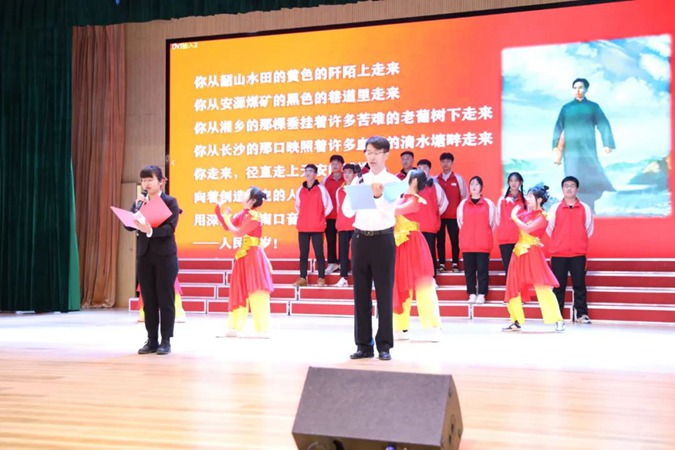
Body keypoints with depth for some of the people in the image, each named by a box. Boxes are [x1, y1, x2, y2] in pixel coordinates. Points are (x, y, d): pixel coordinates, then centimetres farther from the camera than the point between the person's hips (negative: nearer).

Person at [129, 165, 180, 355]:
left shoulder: (170, 201, -2)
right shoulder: (139, 202, 11)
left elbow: (170, 228, -15)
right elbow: (128, 225, 0)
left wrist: (151, 231, -30)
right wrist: (137, 207, -12)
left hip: (165, 256, -4)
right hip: (144, 256, 4)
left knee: (165, 300, 0)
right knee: (148, 301, 6)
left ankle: (166, 341, 6)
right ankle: (152, 341, 13)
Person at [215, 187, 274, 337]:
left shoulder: (254, 217, -16)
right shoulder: (242, 214, 9)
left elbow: (237, 232, -18)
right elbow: (227, 227, 12)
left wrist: (227, 218, -8)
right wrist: (219, 214, 2)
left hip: (253, 257, -9)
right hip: (243, 257, 9)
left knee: (256, 293, -6)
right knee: (239, 291, 10)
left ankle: (263, 329, 0)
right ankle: (234, 327, 17)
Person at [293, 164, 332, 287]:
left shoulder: (321, 188, -1)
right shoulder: (300, 190, 10)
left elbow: (329, 206, 1)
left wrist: (320, 217, 2)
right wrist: (305, 216, 13)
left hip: (317, 227, -4)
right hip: (302, 226, 4)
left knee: (319, 253, -2)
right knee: (303, 253, 5)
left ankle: (321, 278, 3)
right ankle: (302, 278, 10)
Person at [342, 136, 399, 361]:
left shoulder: (393, 181, -1)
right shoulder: (359, 181, 9)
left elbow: (388, 211, -13)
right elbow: (347, 212, 3)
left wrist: (378, 196, -31)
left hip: (383, 239, -3)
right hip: (360, 239, 4)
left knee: (384, 293, 1)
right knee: (361, 293, 7)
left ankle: (384, 345, 9)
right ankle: (364, 344, 15)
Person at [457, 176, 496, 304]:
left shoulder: (488, 203, 2)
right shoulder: (463, 204, 7)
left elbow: (492, 222, 8)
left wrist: (484, 234, 10)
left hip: (483, 242, -2)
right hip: (467, 242, 2)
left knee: (482, 269, 0)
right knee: (469, 269, 4)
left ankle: (481, 295, 5)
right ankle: (472, 294, 11)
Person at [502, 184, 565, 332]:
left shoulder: (542, 216, -8)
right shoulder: (525, 212, 11)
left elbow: (527, 229, -20)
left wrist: (515, 217, -11)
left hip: (533, 254, -7)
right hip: (519, 253, 7)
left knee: (542, 287, -10)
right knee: (514, 287, 7)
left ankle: (558, 320, -5)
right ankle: (517, 322, 14)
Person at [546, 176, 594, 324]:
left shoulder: (585, 208, 3)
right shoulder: (555, 208, 1)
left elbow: (588, 230, 11)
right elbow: (549, 229, 8)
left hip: (578, 253, 0)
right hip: (558, 253, 0)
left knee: (579, 284, 3)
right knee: (558, 285, 4)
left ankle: (581, 314, 9)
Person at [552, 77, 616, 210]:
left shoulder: (593, 107, 8)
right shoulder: (566, 108, 10)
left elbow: (604, 125, 3)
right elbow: (558, 128, 6)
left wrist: (607, 144, -10)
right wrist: (556, 148, -5)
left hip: (588, 149, -1)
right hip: (571, 150, 1)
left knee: (591, 178, -6)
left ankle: (589, 209, 1)